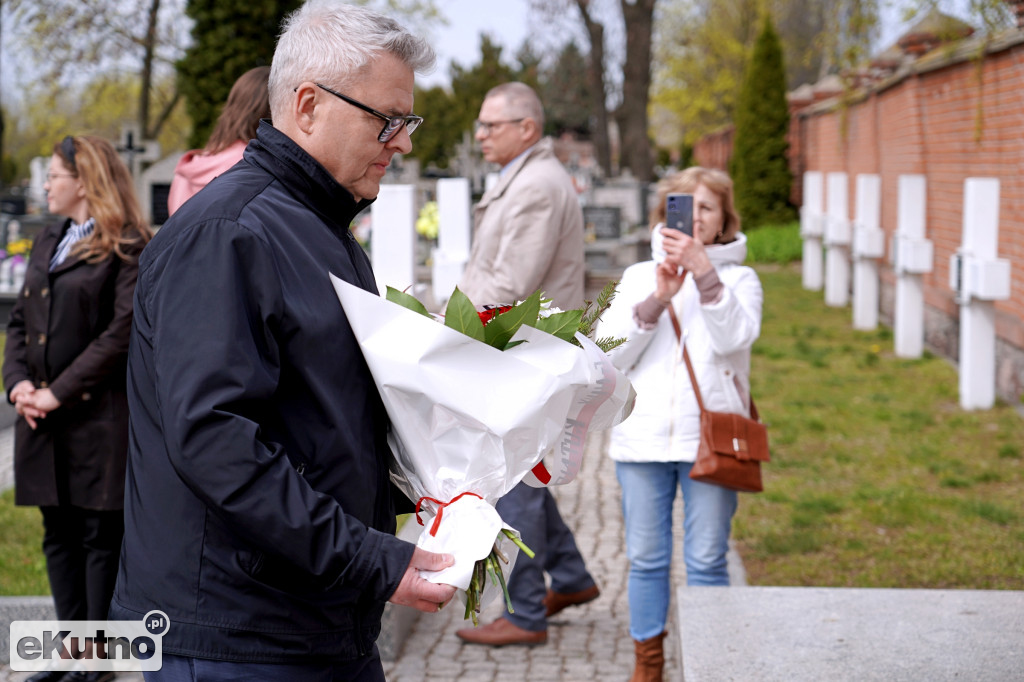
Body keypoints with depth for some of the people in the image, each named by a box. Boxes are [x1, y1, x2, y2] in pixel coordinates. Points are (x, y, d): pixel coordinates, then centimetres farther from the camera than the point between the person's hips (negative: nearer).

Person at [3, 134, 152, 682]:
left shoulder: (126, 249, -7)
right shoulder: (46, 245, 18)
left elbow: (122, 333, -15)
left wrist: (60, 392, -16)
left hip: (100, 417, -8)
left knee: (101, 534, 0)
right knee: (58, 534, 12)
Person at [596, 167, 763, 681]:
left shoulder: (739, 279, 7)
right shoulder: (639, 277, 12)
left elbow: (736, 336, -14)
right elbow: (610, 355, 0)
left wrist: (703, 270, -22)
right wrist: (656, 300, -12)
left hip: (710, 438, -2)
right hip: (643, 436, 2)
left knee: (706, 562, 2)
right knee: (645, 559, 8)